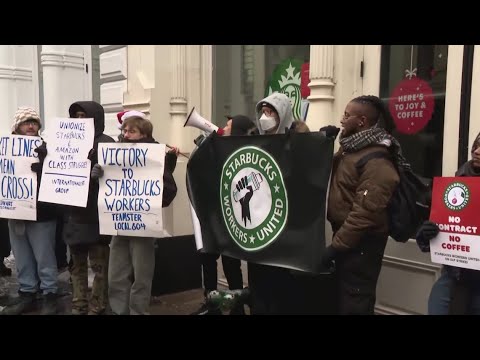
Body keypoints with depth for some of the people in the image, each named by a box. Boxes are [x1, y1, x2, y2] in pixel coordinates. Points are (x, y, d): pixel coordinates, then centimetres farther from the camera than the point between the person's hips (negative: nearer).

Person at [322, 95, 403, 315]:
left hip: (361, 242, -9)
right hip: (346, 236, 9)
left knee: (354, 303, 2)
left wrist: (335, 246, -24)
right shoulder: (349, 148, 10)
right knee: (341, 296, 20)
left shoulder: (377, 162, -21)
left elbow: (365, 212, -26)